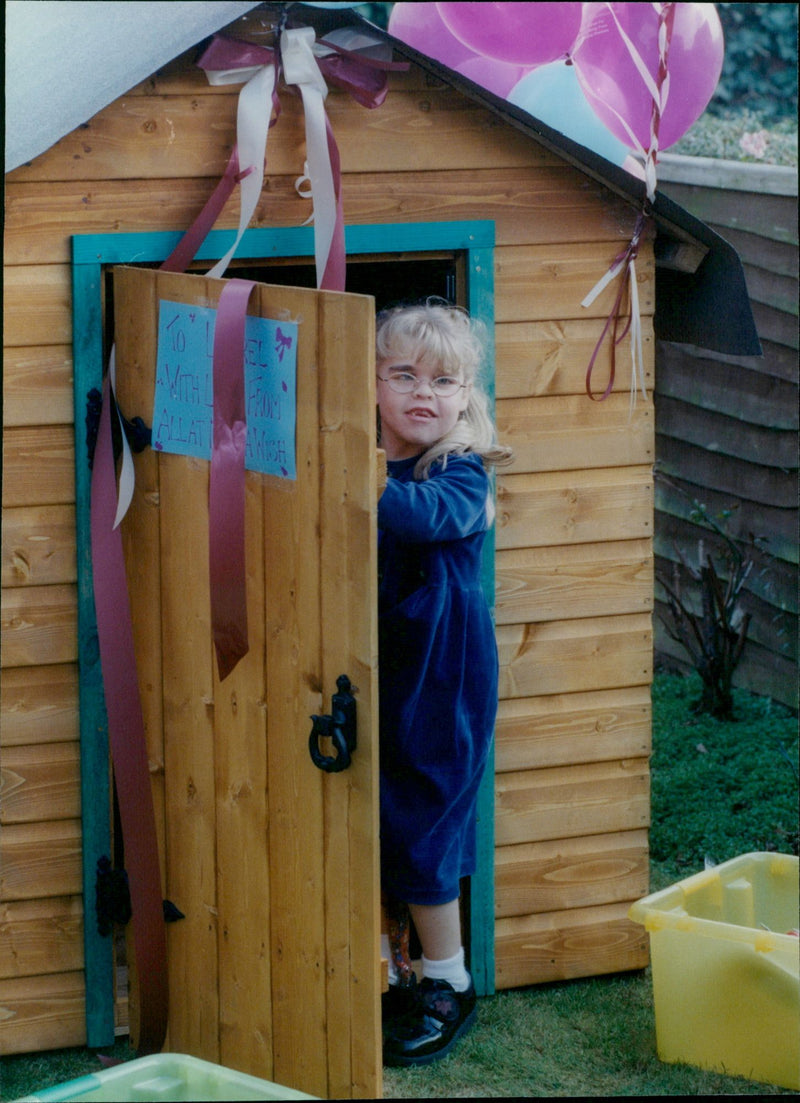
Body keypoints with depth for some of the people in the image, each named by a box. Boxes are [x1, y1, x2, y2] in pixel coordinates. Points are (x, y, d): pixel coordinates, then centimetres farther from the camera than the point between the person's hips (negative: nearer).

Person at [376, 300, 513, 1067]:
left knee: (419, 829, 2)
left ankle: (449, 987, 19)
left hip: (437, 683, -5)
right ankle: (388, 977, 27)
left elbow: (430, 514, -34)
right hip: (366, 683, 5)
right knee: (368, 830, 11)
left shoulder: (460, 475, -11)